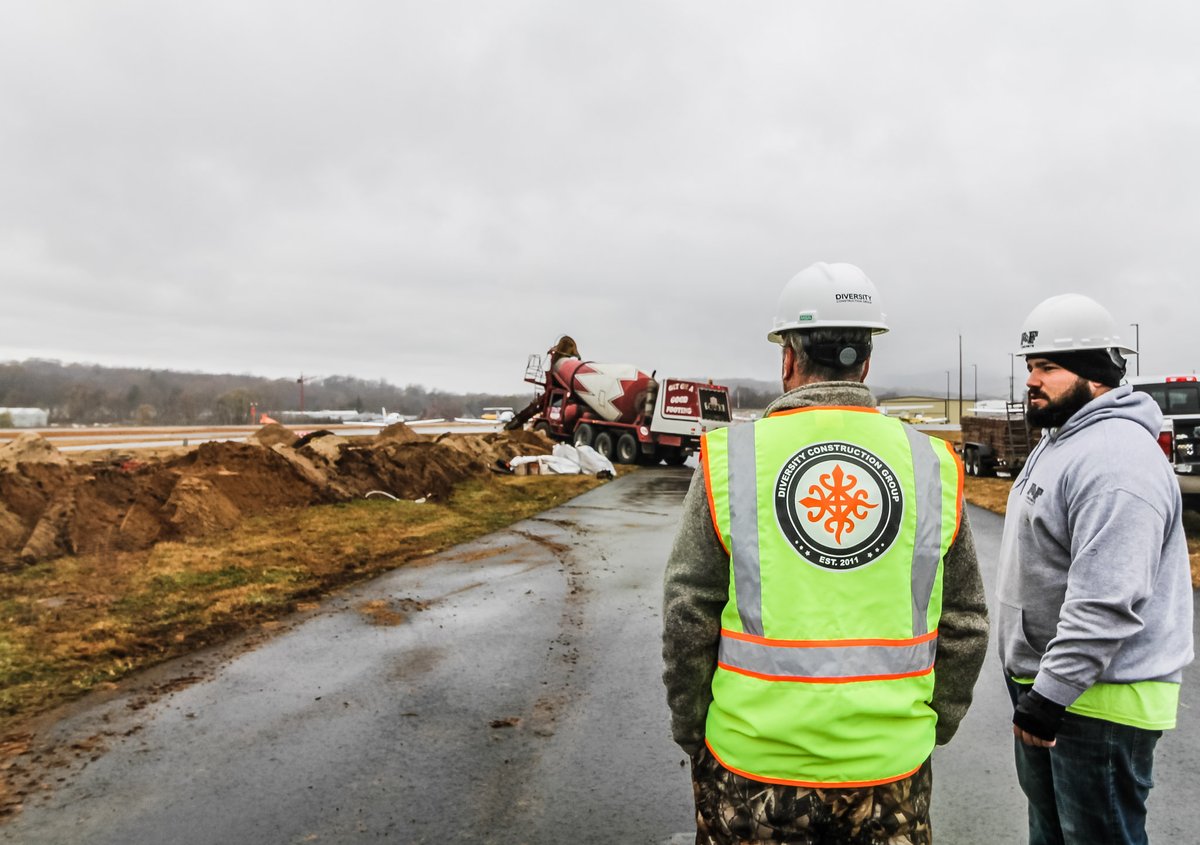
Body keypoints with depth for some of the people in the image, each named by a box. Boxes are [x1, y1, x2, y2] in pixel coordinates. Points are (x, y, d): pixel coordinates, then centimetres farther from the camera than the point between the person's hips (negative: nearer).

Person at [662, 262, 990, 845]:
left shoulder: (732, 458, -10)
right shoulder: (931, 465, -3)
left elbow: (687, 616, -9)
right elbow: (964, 626, 3)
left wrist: (690, 730, 5)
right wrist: (932, 726, 16)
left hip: (753, 762, -2)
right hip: (889, 767, 2)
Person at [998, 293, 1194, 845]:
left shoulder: (1117, 457, -23)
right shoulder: (1061, 439, 11)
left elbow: (1106, 603, -29)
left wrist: (1051, 694, -26)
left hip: (1098, 699, -10)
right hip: (1045, 681, 10)